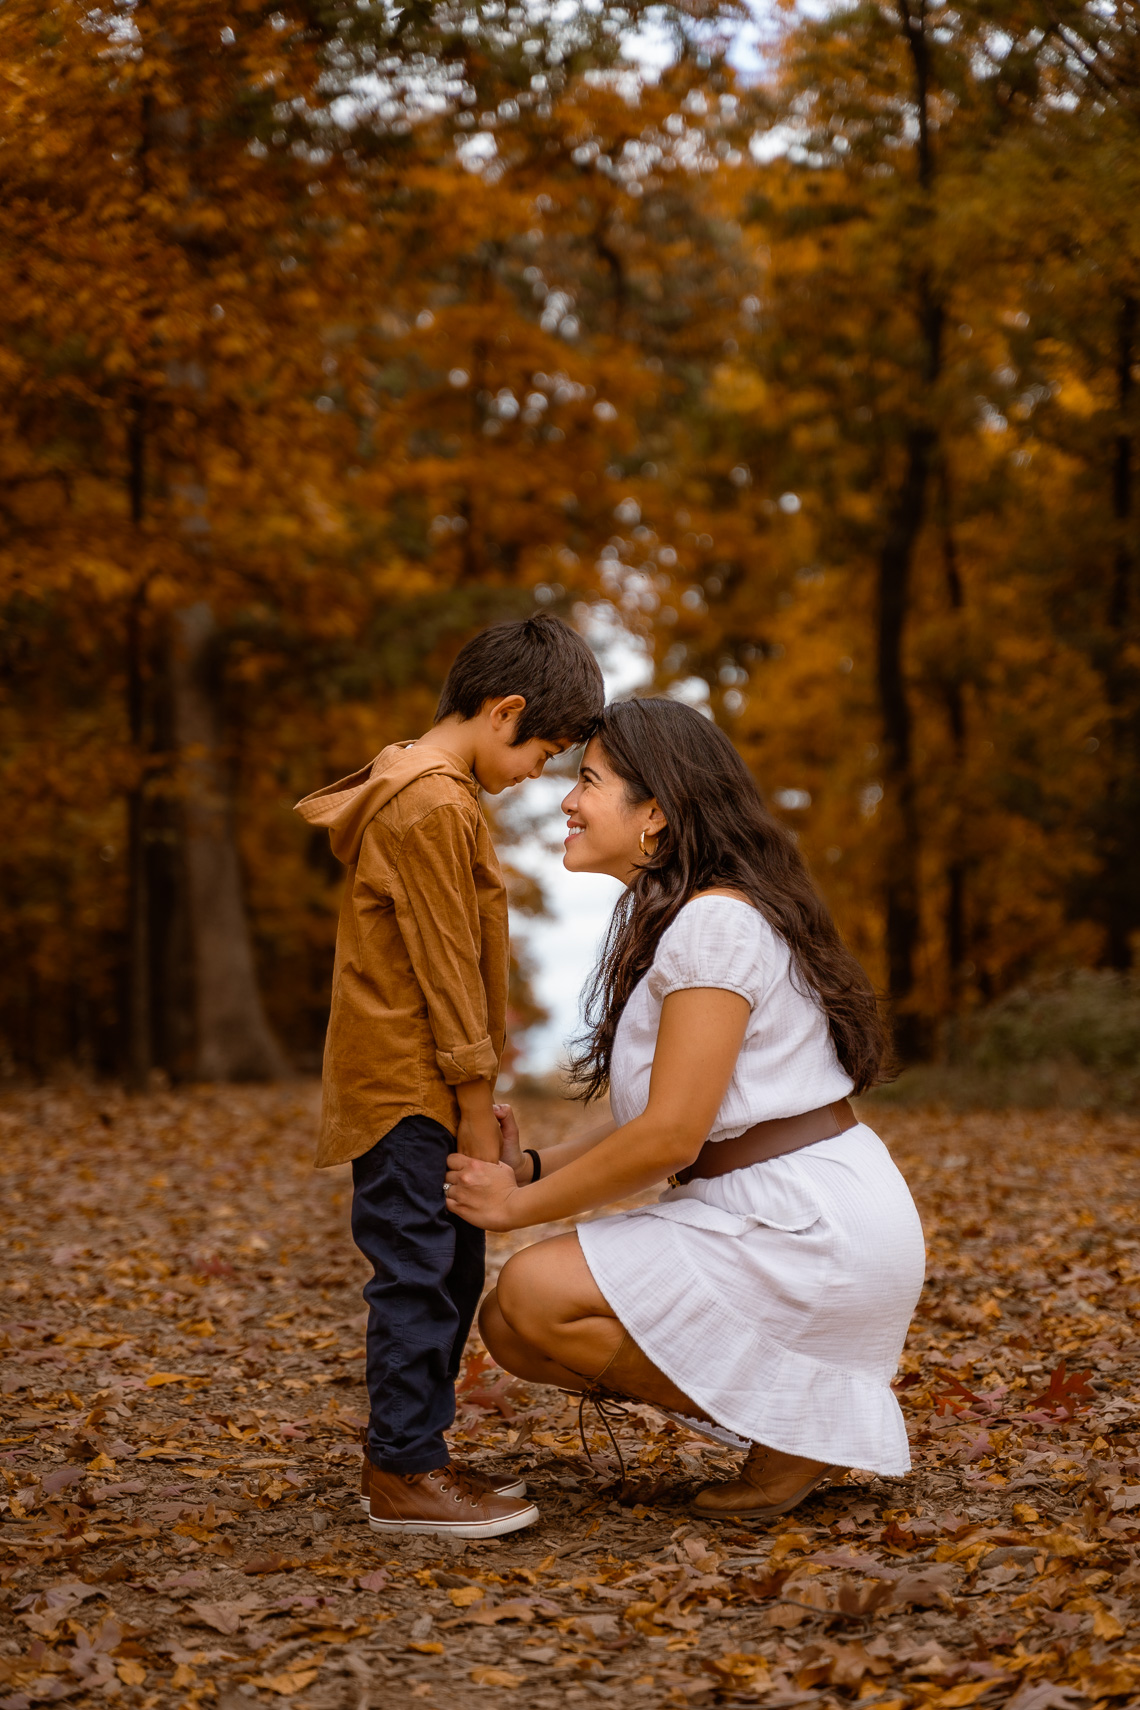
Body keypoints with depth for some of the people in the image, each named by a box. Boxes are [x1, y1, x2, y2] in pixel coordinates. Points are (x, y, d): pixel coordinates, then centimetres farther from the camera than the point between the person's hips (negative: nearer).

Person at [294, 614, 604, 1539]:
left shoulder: (429, 794, 17)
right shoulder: (433, 807, -16)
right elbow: (444, 969, -18)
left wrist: (474, 1097, 19)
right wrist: (477, 1103, -14)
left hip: (425, 1089, 10)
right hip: (407, 1089, -10)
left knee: (450, 1271, 13)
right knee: (418, 1273, -6)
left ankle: (418, 1453, 21)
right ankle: (403, 1473, 1)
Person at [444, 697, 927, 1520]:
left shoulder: (718, 922, -16)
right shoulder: (671, 921, 15)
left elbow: (671, 1136, -20)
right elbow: (661, 1119, 15)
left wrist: (521, 1204, -11)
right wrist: (533, 1168, 2)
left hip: (809, 1227, -10)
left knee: (529, 1298, -17)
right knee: (513, 1321, 7)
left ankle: (790, 1428, -5)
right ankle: (810, 1408, 10)